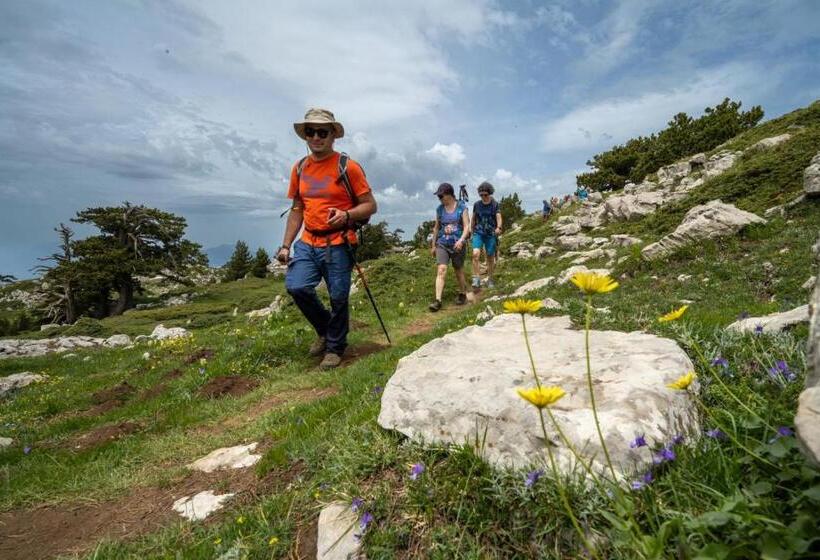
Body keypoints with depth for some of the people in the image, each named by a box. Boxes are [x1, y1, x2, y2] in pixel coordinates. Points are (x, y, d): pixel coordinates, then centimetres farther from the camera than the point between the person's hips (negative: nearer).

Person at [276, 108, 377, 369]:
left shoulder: (348, 167, -4)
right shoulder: (299, 168, 12)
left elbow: (370, 205, -3)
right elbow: (296, 210, 17)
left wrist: (347, 215, -23)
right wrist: (286, 245, 11)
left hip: (338, 244, -4)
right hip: (308, 243, 4)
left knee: (338, 298, 1)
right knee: (296, 286, -13)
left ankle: (335, 347, 25)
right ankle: (324, 328, 16)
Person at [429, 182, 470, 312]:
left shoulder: (462, 207, -4)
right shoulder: (439, 209, 4)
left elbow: (466, 226, -8)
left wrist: (461, 240, -24)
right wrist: (433, 245, 15)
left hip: (457, 245, -1)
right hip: (442, 244, 2)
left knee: (459, 271, 11)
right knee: (441, 270, -14)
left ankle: (462, 295, 34)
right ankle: (438, 301, -19)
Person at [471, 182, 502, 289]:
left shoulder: (495, 205, -2)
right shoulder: (476, 204, 4)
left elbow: (499, 218, -12)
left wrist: (498, 227, -32)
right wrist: (472, 231, 21)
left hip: (491, 234, -1)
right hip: (478, 233, 1)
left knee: (490, 257, 5)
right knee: (476, 253, -20)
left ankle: (490, 279, 21)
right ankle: (476, 278, -13)